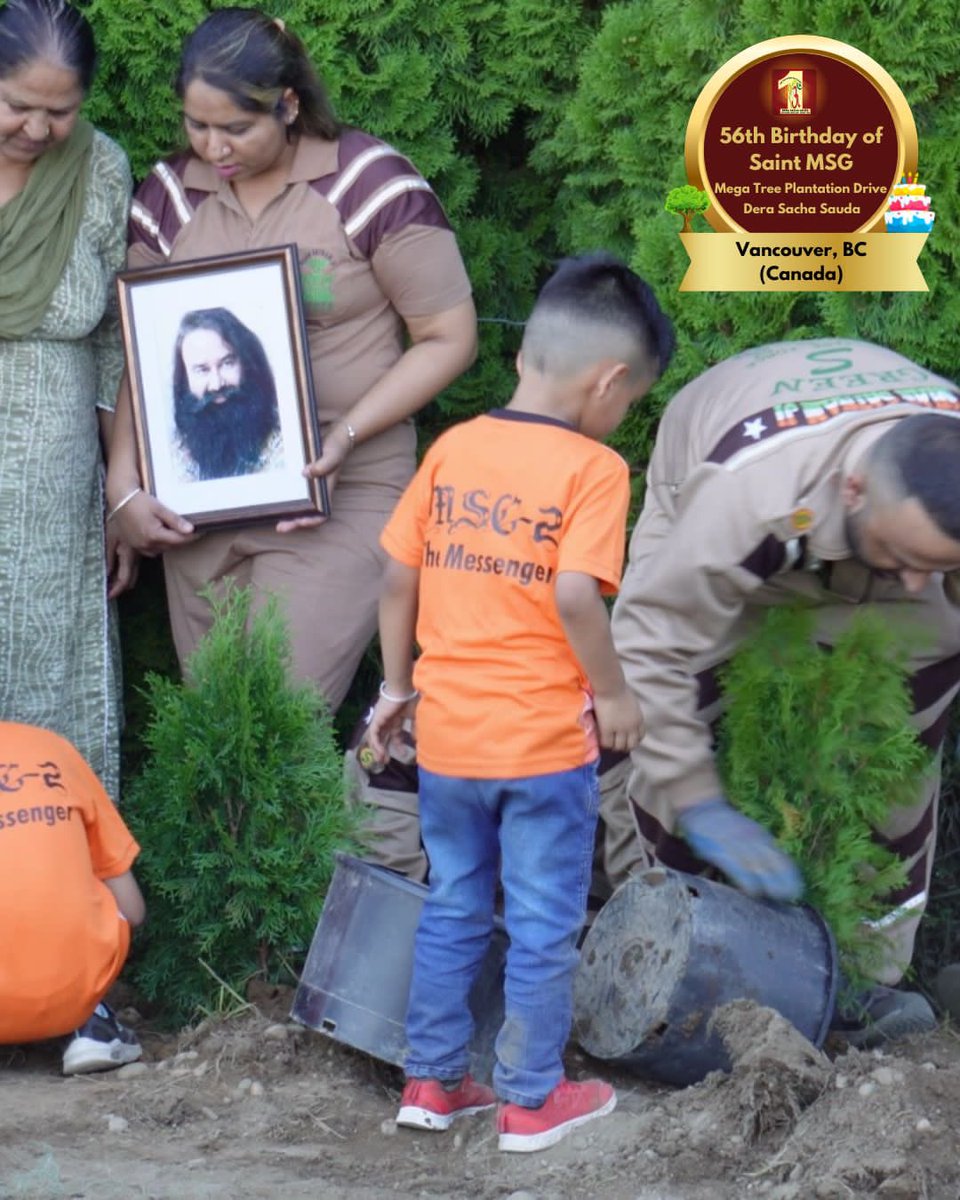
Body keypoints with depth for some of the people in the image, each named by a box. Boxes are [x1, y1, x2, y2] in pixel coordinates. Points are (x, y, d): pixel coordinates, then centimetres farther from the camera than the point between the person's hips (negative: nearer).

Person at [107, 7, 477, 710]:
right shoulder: (171, 195, 7)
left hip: (341, 496, -5)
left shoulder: (369, 183, -7)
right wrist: (125, 489, -3)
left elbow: (449, 338, -5)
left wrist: (345, 437, -15)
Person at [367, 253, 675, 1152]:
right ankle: (531, 1100, 17)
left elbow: (399, 578, 5)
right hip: (543, 741, -5)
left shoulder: (451, 449, 2)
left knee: (451, 911, 19)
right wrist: (612, 693, -9)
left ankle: (431, 1081, 26)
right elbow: (574, 597, -23)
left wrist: (396, 687, 16)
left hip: (446, 736, 5)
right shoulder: (591, 470, -13)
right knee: (542, 926, 9)